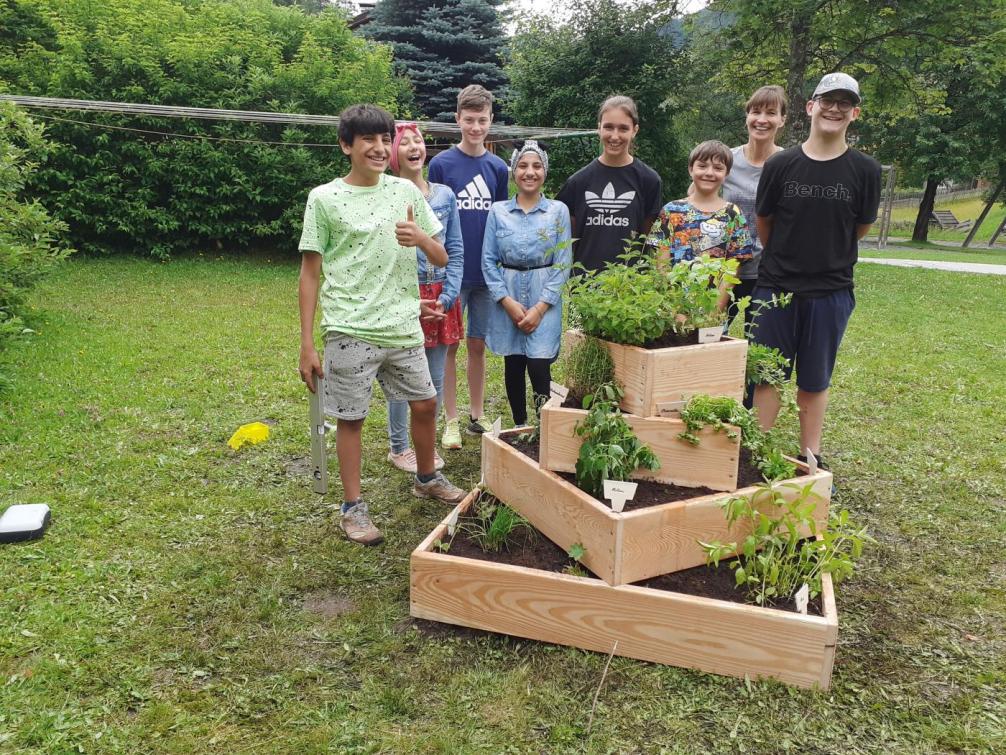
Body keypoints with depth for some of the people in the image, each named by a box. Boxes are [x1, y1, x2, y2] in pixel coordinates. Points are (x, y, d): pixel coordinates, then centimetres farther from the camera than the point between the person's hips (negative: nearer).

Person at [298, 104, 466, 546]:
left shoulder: (405, 191, 7)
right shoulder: (324, 199, -3)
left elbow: (441, 260, 9)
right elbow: (310, 273, -1)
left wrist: (421, 237, -14)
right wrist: (306, 344, -4)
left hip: (403, 326, 4)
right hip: (350, 330, -4)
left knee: (425, 402, 14)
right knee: (351, 418, 4)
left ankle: (426, 479, 39)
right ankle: (353, 507, 20)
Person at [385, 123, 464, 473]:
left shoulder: (445, 195, 6)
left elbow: (455, 251, 7)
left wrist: (447, 297, -4)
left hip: (440, 298, 4)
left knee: (436, 378, 11)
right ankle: (399, 447, 20)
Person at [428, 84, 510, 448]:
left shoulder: (498, 168, 6)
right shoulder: (441, 164, -3)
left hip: (487, 272, 3)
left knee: (478, 345, 11)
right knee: (449, 346, 4)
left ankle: (477, 415, 23)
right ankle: (451, 421, 15)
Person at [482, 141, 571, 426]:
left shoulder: (558, 211, 1)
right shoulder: (498, 211, 4)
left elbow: (562, 264, -2)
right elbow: (489, 260, 2)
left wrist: (540, 308, -10)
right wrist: (508, 302, -9)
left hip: (545, 298, -2)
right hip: (507, 297, 2)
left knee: (539, 367, -11)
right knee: (513, 367, 8)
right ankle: (519, 429, 24)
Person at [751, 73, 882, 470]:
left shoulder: (865, 170, -3)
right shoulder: (780, 165, -4)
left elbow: (860, 227, 9)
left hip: (831, 291, 0)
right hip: (775, 288, 0)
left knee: (814, 381, 11)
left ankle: (811, 461, 23)